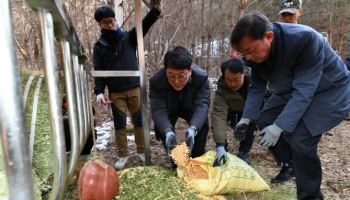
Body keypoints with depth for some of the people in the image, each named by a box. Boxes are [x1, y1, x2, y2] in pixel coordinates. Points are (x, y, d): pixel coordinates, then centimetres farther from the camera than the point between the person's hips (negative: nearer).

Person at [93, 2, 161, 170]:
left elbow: (143, 26, -12)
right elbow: (98, 71, 1)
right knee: (119, 124, 6)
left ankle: (142, 151, 23)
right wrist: (99, 91, -11)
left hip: (134, 88, 0)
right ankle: (123, 155, 20)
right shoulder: (99, 46, 4)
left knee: (139, 121, 7)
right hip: (115, 92, 0)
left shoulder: (128, 37, 3)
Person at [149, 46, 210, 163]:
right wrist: (168, 131, -55)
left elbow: (202, 105, -38)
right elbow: (158, 110, -36)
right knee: (161, 128, -18)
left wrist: (192, 128, -56)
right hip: (169, 110, 1)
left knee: (202, 126, -20)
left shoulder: (201, 77, -33)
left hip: (191, 109, 0)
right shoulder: (156, 81, -32)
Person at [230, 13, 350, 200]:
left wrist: (280, 126, -38)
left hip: (329, 90, -7)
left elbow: (304, 90, -34)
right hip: (290, 90, 7)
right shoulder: (256, 51, -15)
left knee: (301, 138, -22)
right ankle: (291, 164, 22)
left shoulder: (305, 39, -34)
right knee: (263, 120, 0)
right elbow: (257, 87, -6)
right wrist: (246, 118, -16)